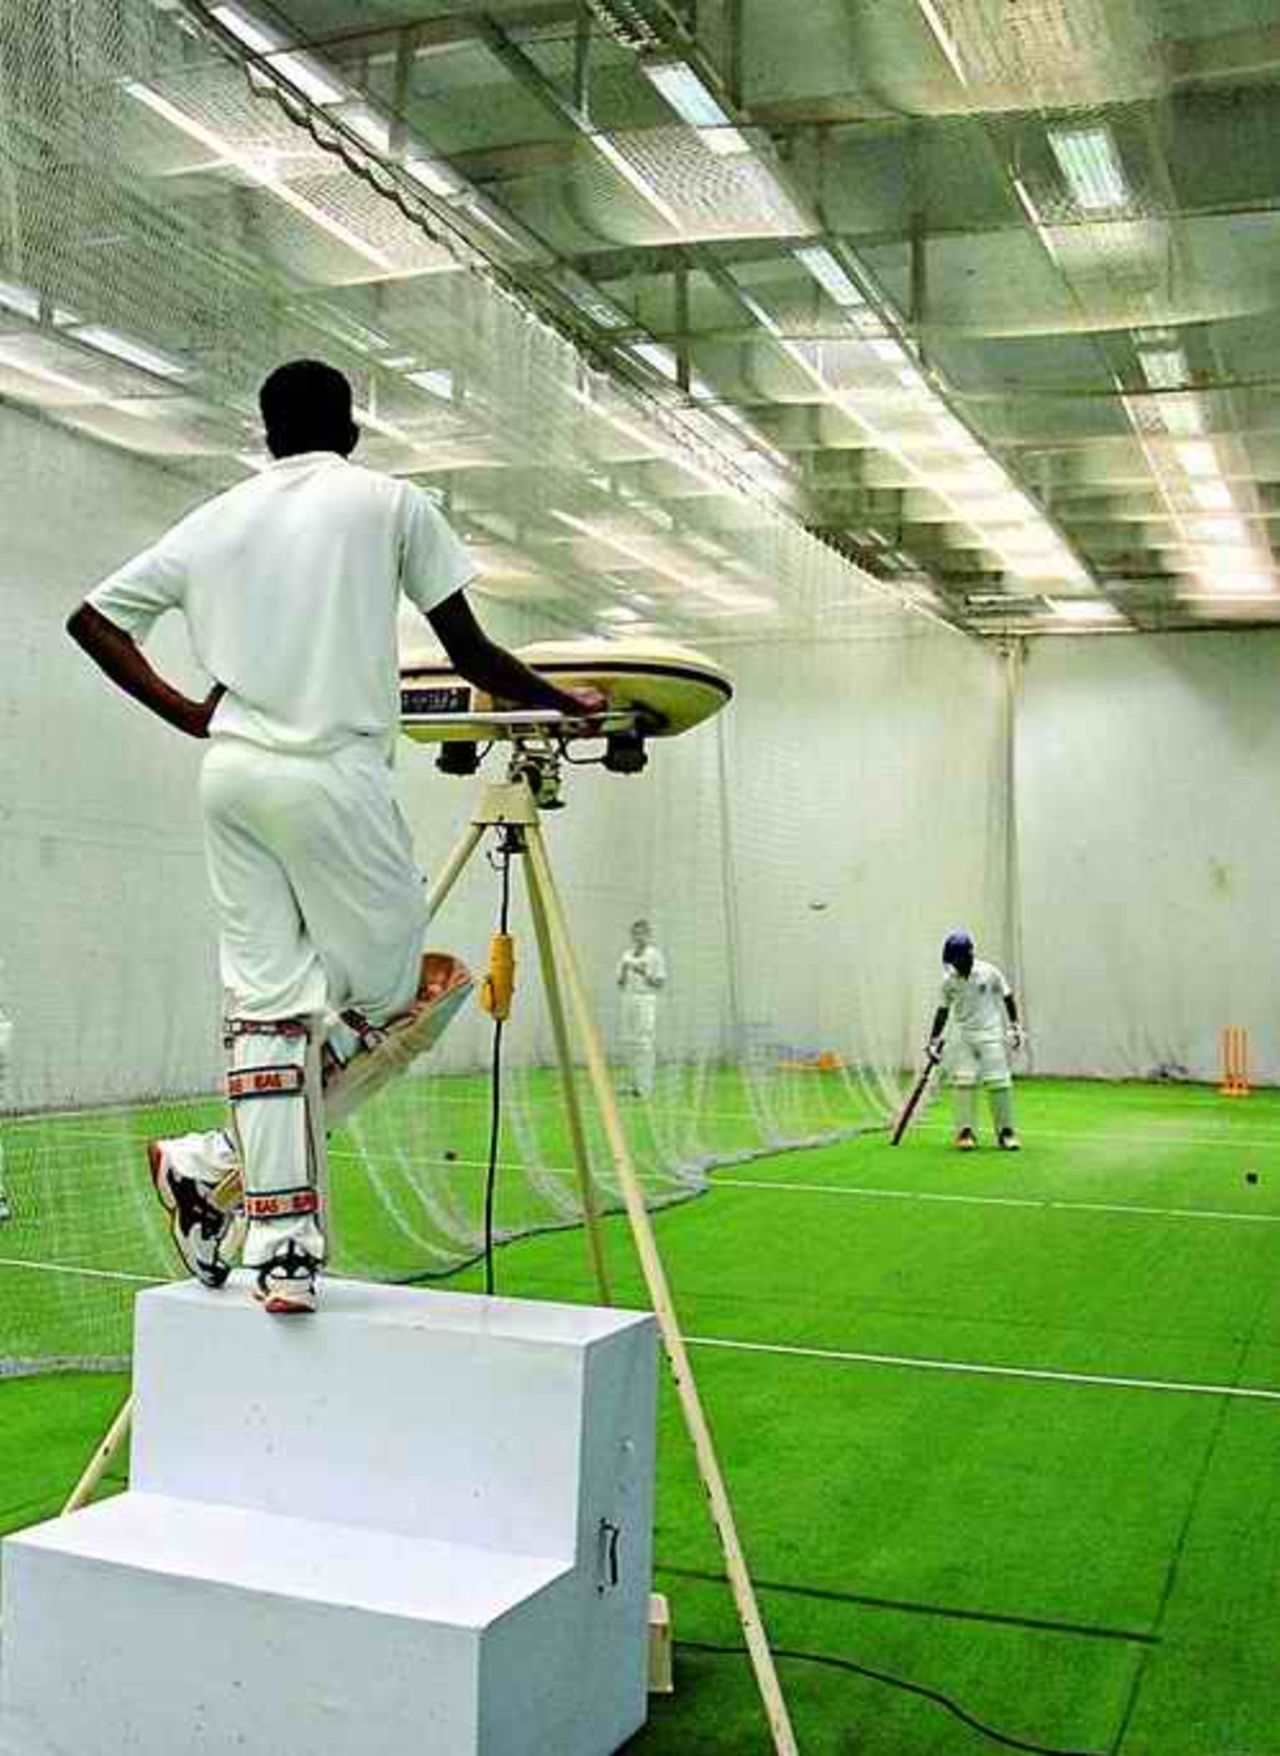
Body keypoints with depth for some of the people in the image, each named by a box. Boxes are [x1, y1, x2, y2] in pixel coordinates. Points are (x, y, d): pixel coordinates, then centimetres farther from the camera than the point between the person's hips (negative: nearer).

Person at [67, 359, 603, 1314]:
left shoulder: (215, 518, 17)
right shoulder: (391, 502, 6)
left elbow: (91, 618, 17)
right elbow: (471, 654, 4)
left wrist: (185, 711, 20)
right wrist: (567, 703, 18)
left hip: (231, 775, 6)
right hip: (332, 777, -6)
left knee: (270, 1003, 5)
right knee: (393, 998, 6)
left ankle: (281, 1248, 3)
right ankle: (216, 1164, 2)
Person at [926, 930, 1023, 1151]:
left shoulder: (989, 973, -8)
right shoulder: (949, 981, -1)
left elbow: (1007, 998, 3)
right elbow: (943, 1011, 8)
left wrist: (1014, 1027, 1)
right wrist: (934, 1040, 5)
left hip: (991, 1033, -2)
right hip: (963, 1036, 2)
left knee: (999, 1082, -6)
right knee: (962, 1082, -7)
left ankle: (1005, 1132, 4)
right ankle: (965, 1131, -2)